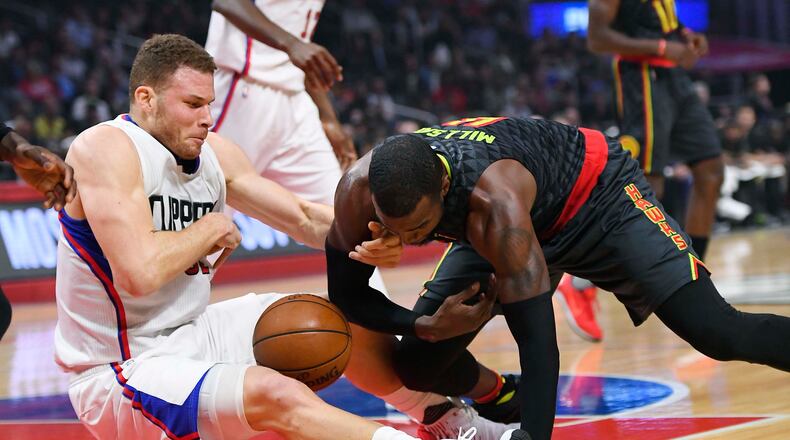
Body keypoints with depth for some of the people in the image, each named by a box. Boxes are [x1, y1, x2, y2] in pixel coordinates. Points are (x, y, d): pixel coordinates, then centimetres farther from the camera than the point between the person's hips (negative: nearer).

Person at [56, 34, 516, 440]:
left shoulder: (213, 152, 4)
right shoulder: (106, 148, -20)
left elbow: (305, 218, 8)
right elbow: (139, 273, -32)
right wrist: (210, 229, -14)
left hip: (193, 334, 9)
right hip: (122, 375, -9)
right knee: (276, 396, -30)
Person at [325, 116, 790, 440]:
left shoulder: (493, 201, -44)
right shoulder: (358, 189, -29)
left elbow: (538, 342, -43)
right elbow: (346, 294, -12)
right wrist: (422, 325, -30)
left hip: (596, 192, -6)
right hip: (529, 225, 6)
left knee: (719, 335, -20)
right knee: (418, 364, -1)